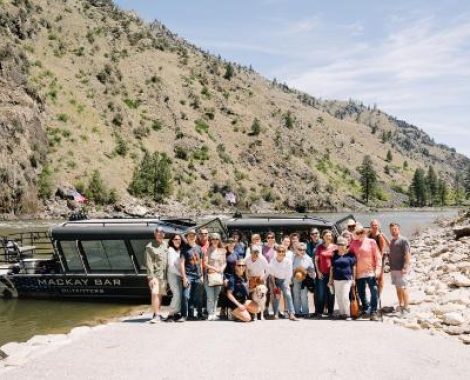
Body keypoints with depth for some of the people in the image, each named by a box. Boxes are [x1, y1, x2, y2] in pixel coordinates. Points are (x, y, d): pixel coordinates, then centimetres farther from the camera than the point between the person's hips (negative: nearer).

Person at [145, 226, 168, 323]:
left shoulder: (165, 245, 11)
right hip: (155, 274, -5)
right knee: (155, 294, -14)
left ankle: (157, 314, 21)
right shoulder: (150, 247, -6)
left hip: (164, 274, 5)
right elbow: (149, 263, -10)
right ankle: (156, 315, -13)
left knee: (160, 295, 10)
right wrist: (151, 277, -17)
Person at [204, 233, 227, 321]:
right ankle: (210, 314, -6)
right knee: (210, 296, -8)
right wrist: (215, 268, -12)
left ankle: (214, 313, 14)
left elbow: (225, 262, 12)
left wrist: (222, 268, -7)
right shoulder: (208, 250, -1)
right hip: (209, 275, -4)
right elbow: (205, 264, -5)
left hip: (219, 275, 4)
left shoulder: (222, 250, 10)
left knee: (216, 296, 7)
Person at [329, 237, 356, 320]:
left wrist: (353, 279, 0)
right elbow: (332, 268, 14)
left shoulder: (350, 255, 0)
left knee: (345, 297, -11)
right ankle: (342, 313, 18)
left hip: (347, 279, -4)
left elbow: (353, 267, 3)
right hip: (336, 279, 4)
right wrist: (331, 279, 13)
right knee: (338, 297, 7)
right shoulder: (335, 255, 10)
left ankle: (347, 314, 0)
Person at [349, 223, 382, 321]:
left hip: (370, 272, -3)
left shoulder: (371, 242, 0)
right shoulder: (353, 243, 7)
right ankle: (366, 310, 27)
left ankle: (373, 312, -7)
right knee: (361, 293, 11)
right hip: (359, 272, 3)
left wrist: (378, 269, -10)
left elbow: (378, 256, -1)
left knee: (374, 291, -11)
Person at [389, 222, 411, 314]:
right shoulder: (392, 241, 14)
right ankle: (400, 305, 22)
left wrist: (405, 268, -21)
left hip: (401, 269, -7)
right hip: (393, 269, 7)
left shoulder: (403, 240, -10)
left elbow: (407, 255, -15)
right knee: (398, 288, 13)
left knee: (403, 288, -6)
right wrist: (391, 267, 17)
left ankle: (406, 307, -3)